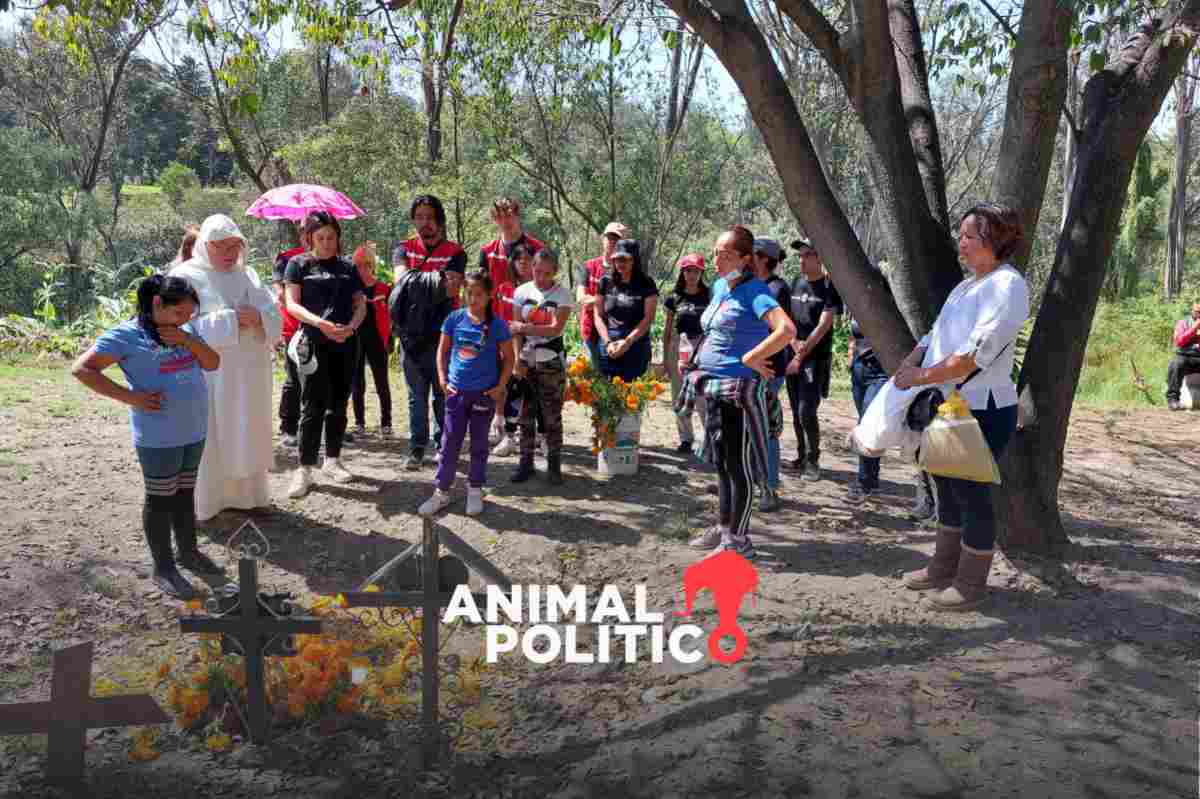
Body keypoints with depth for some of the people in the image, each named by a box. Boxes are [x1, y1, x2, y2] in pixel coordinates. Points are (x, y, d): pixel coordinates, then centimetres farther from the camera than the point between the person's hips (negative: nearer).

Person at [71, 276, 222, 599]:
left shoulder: (185, 331, 8)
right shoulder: (127, 335, -12)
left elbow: (212, 363, 9)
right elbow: (82, 369, -13)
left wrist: (188, 340, -9)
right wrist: (131, 397, -17)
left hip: (194, 432, 7)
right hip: (159, 438, -7)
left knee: (186, 494, 19)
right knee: (161, 500, 4)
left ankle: (188, 551, 34)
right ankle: (164, 568, 15)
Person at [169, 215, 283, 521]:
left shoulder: (248, 275, 12)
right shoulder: (185, 276, -4)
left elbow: (276, 320, 8)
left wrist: (257, 317, -15)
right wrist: (230, 321, -19)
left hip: (249, 374, 5)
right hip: (208, 374, -5)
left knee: (247, 437, 12)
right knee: (209, 440, 0)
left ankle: (245, 494, 24)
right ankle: (203, 502, 10)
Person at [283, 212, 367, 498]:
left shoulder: (348, 268, 12)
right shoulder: (298, 264, 3)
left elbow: (361, 304, 8)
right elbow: (292, 304, -5)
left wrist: (350, 326, -14)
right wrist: (320, 323, -22)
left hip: (346, 344, 4)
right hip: (313, 343, -4)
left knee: (339, 404, 9)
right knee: (313, 406, -7)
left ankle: (332, 460, 21)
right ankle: (304, 468, -2)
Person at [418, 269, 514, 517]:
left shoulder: (497, 325, -9)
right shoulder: (454, 319, -3)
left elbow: (508, 358, -1)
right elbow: (442, 351, 7)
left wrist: (500, 387, -7)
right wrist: (442, 379, -1)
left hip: (485, 394, -2)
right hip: (456, 391, 2)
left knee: (479, 444, 11)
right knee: (450, 444, 7)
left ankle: (475, 491, 24)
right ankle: (441, 492, 16)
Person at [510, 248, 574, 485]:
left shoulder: (562, 295, -5)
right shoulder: (522, 292, 3)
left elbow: (555, 329, -14)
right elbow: (516, 330, 1)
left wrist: (525, 327, -14)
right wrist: (517, 359, -7)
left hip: (551, 362, -2)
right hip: (526, 361, 3)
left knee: (552, 415, 1)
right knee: (526, 414, 6)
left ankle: (554, 465, 10)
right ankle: (526, 462, 16)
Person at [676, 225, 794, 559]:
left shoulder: (754, 291, -14)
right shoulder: (719, 287, 11)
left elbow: (787, 330, -28)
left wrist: (750, 359, -21)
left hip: (740, 390, -9)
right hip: (715, 387, 9)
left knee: (738, 463, -1)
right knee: (721, 461, 16)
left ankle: (738, 539, 8)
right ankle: (724, 527, 28)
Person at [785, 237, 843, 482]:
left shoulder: (830, 287, -6)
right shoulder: (796, 283, 10)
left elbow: (823, 326, -12)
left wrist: (802, 355, -14)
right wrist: (794, 343, -9)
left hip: (816, 359, -5)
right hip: (793, 357, 5)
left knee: (807, 412, -12)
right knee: (796, 412, 9)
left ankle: (812, 461, 2)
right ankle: (801, 456, 21)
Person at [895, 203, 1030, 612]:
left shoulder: (1008, 285, -15)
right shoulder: (965, 286, 14)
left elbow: (975, 354, -23)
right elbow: (933, 337, 13)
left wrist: (920, 377, -19)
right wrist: (905, 367, -5)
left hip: (983, 410, -9)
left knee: (972, 494, 1)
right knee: (948, 489, 17)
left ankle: (971, 583, 15)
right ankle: (943, 568, 30)